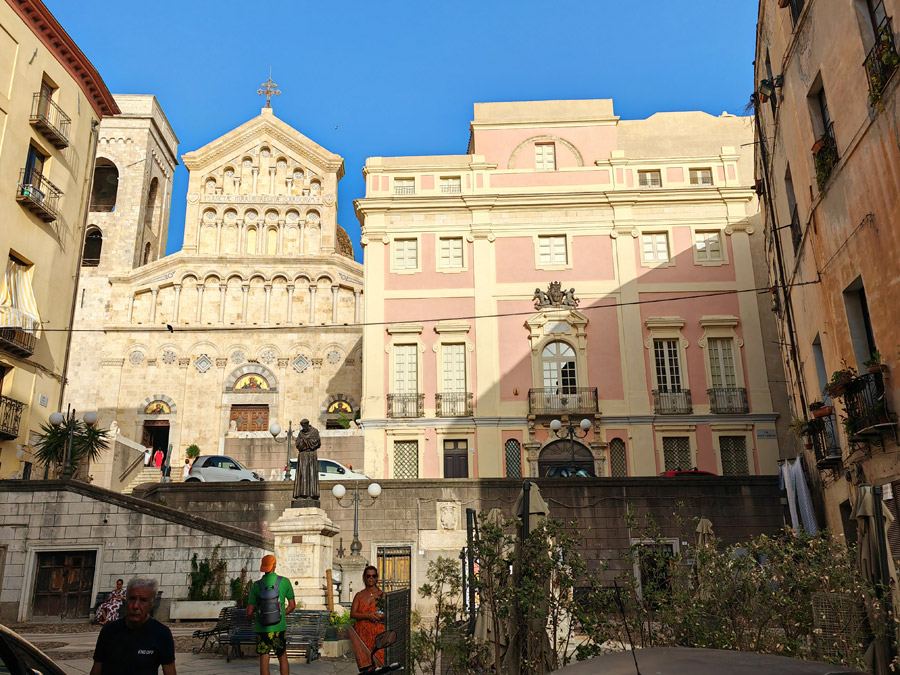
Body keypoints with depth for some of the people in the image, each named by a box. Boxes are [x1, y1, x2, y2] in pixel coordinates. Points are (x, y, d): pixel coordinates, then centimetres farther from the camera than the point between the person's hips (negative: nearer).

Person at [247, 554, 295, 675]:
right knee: (282, 658, 15)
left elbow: (249, 612, -3)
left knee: (264, 660, 7)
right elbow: (292, 605, 2)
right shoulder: (284, 582, -4)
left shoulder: (256, 585, -4)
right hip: (279, 627, 0)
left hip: (261, 628, 0)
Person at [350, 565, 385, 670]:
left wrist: (381, 616, -17)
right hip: (362, 633, 1)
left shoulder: (382, 594, 9)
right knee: (364, 663, -9)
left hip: (378, 632, -1)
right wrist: (368, 615, -12)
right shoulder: (359, 595, 12)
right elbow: (352, 614, 2)